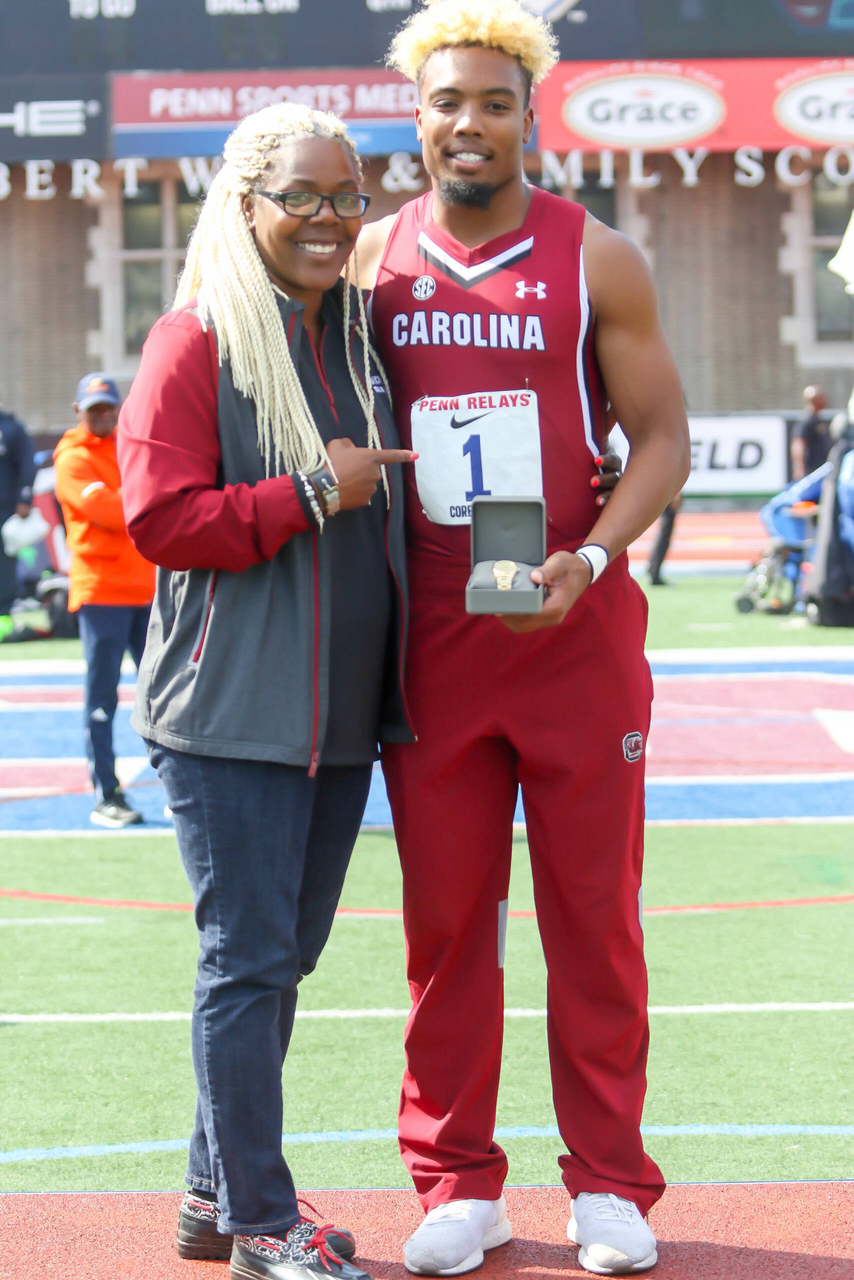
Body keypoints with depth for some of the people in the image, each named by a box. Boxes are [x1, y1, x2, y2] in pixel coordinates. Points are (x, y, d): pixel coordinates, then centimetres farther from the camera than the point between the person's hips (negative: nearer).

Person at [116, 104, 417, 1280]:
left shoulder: (356, 340, 15)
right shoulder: (195, 342, -8)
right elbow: (159, 519, -16)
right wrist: (308, 497, -20)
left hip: (340, 713, 8)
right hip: (233, 711, -7)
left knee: (281, 959, 13)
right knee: (250, 960, -4)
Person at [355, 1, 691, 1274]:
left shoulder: (596, 261, -1)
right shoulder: (372, 260, 6)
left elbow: (662, 438, -1)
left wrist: (587, 561, -18)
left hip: (577, 631, -2)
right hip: (432, 641, 2)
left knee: (594, 915, 3)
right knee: (445, 918, 6)